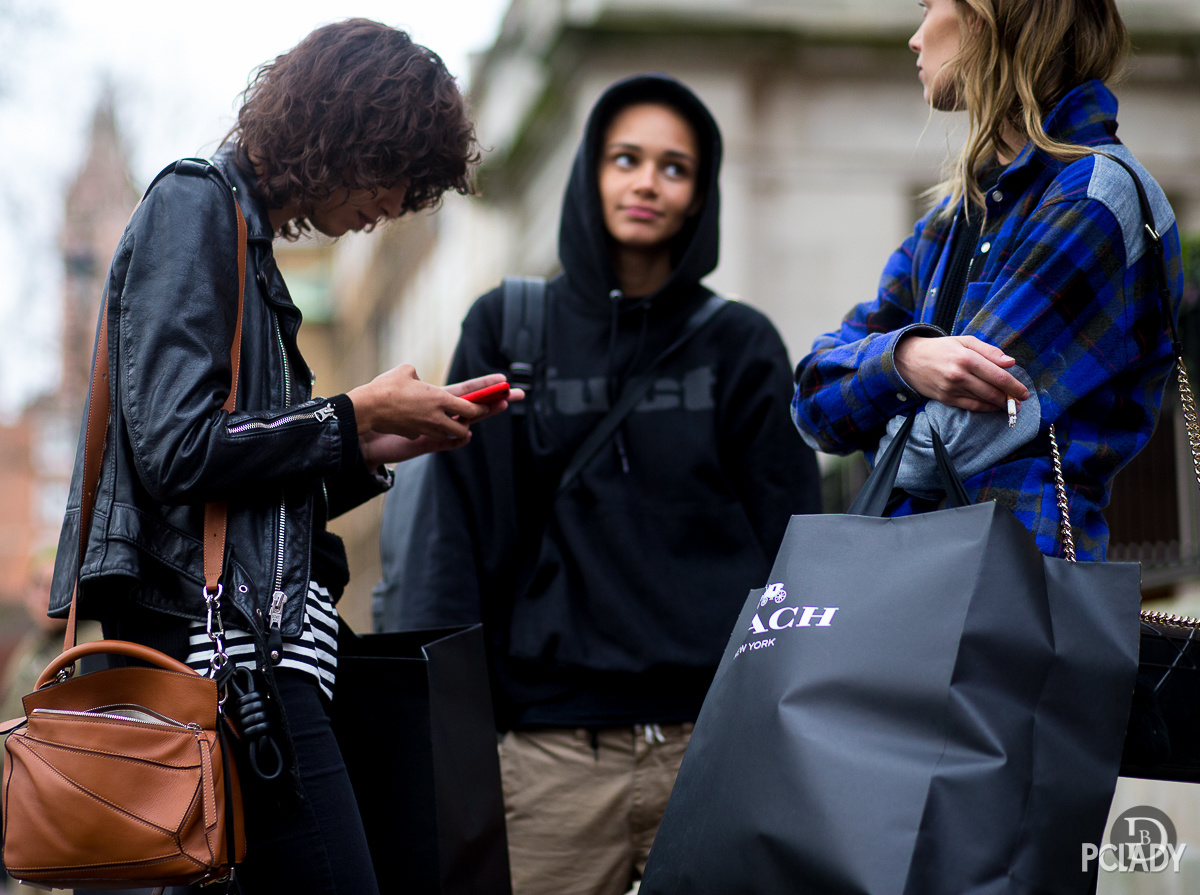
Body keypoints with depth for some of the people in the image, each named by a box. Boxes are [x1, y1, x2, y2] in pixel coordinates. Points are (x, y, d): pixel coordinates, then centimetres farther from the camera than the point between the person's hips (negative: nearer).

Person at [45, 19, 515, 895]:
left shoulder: (245, 234, 22)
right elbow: (179, 449, -16)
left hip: (251, 645, 10)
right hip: (217, 636, -10)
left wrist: (378, 447, 11)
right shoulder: (194, 204, -3)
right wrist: (353, 415, -5)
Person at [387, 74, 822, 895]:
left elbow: (793, 539, 8)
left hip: (719, 736, 1)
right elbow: (457, 526, 4)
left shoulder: (740, 345, 9)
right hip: (557, 745, 0)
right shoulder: (508, 331, 8)